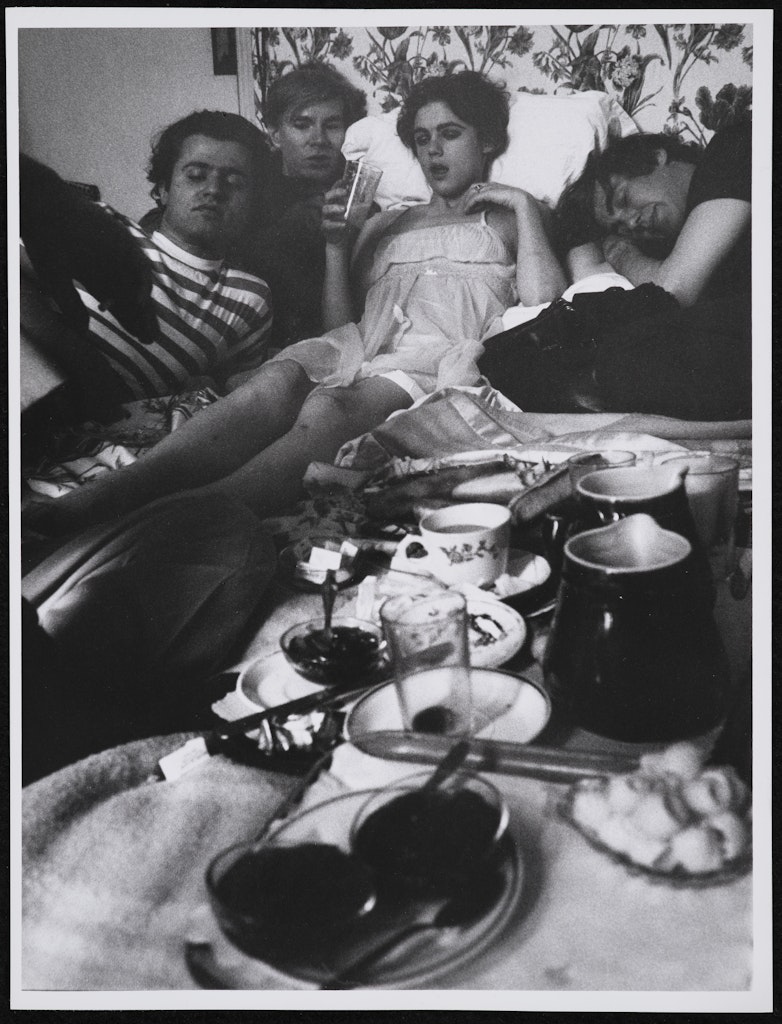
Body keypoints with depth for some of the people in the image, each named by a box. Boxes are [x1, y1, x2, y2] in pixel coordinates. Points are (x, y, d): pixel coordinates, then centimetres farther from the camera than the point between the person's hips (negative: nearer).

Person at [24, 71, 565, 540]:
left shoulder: (510, 217, 25)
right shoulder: (385, 224, 35)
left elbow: (544, 306, 5)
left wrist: (524, 206, 7)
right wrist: (337, 244, 14)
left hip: (442, 359, -3)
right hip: (364, 349, 4)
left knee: (328, 408, -37)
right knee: (276, 383, -33)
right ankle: (101, 498, -53)